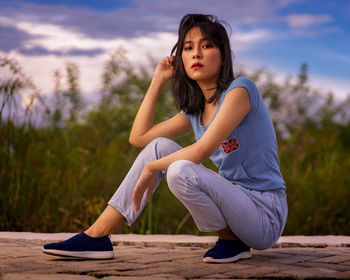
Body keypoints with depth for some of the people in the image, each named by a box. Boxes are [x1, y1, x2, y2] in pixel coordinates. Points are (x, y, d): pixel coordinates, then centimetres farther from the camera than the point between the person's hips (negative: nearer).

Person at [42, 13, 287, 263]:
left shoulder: (240, 89, -13)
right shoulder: (194, 110, 11)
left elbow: (201, 151, -21)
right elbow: (138, 137, 13)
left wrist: (151, 168, -9)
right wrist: (158, 81, 12)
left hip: (266, 215, -8)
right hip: (235, 200, 8)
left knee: (180, 170, -29)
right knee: (160, 146, -1)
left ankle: (232, 241, -6)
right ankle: (97, 236, -2)